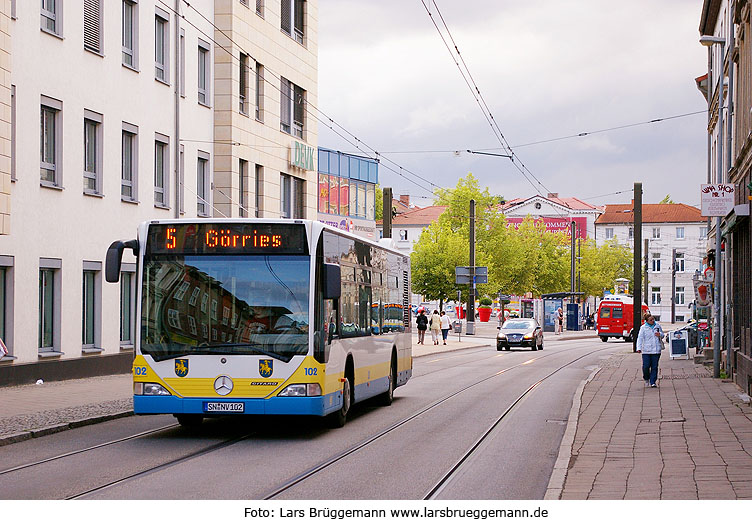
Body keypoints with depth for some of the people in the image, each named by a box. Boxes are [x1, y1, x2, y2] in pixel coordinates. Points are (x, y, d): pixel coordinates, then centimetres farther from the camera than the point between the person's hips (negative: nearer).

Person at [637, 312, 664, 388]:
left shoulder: (657, 326, 9)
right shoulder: (643, 328, -1)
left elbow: (662, 335, 20)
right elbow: (640, 338, -4)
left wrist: (660, 335, -5)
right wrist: (639, 348, -15)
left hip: (656, 350, 2)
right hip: (646, 350, -2)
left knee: (654, 367, 1)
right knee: (646, 366, -7)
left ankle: (653, 382, 8)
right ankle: (646, 379, 19)